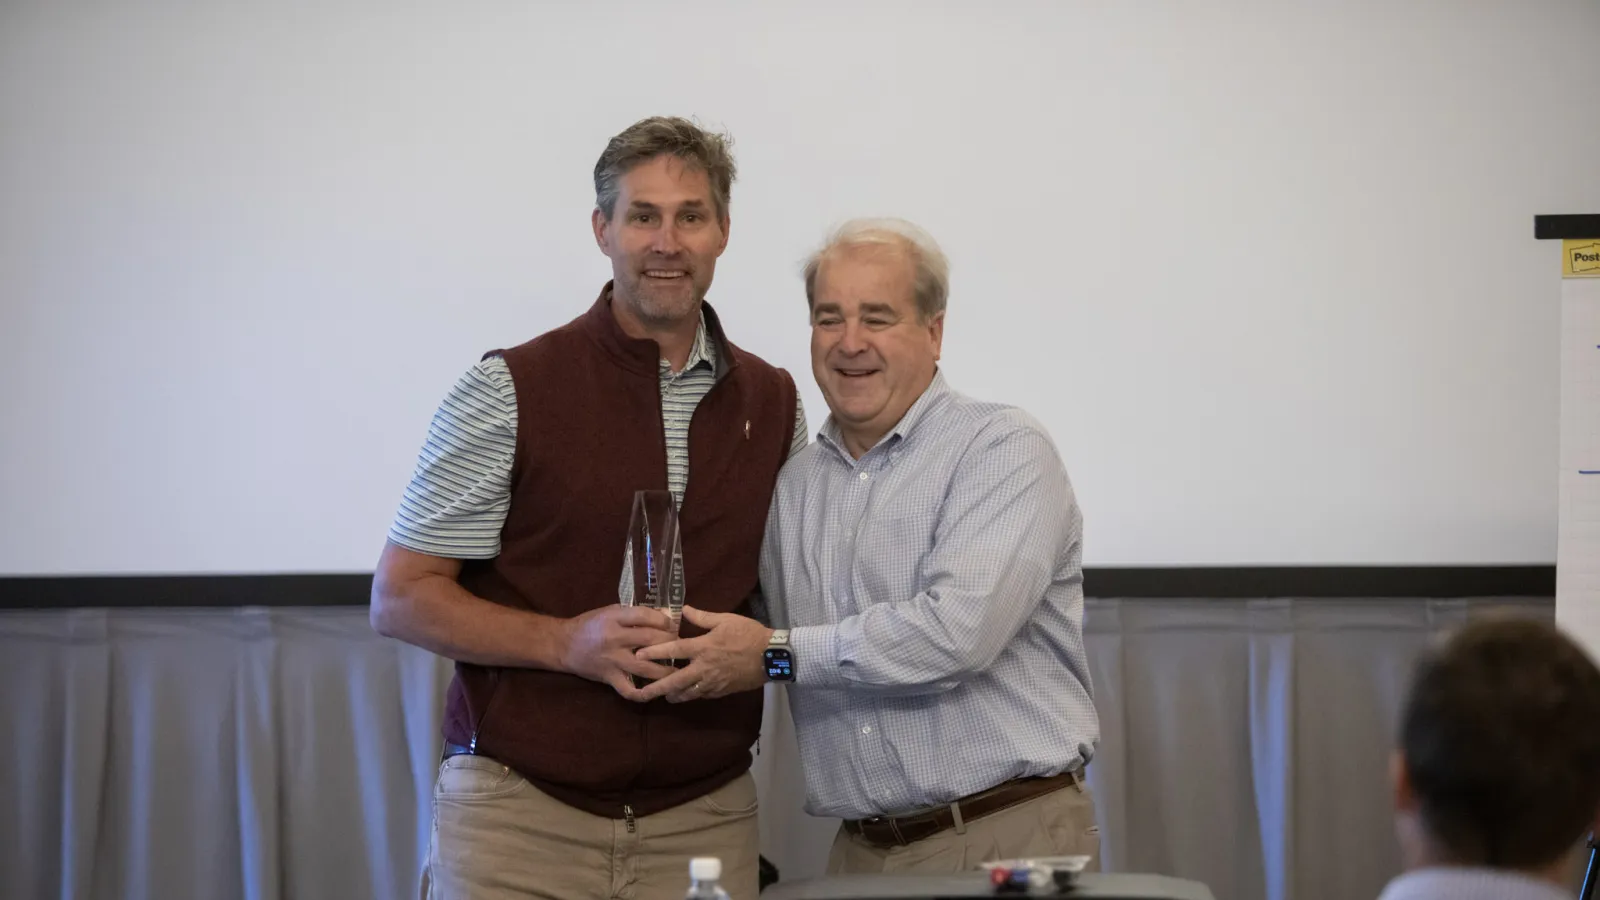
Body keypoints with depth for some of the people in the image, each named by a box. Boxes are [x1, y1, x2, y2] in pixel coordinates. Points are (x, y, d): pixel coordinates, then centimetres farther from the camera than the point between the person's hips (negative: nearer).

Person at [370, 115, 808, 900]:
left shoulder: (774, 404, 8)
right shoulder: (510, 391, -4)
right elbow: (401, 599, -4)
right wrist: (568, 643, -18)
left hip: (703, 820, 3)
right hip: (522, 813, -3)